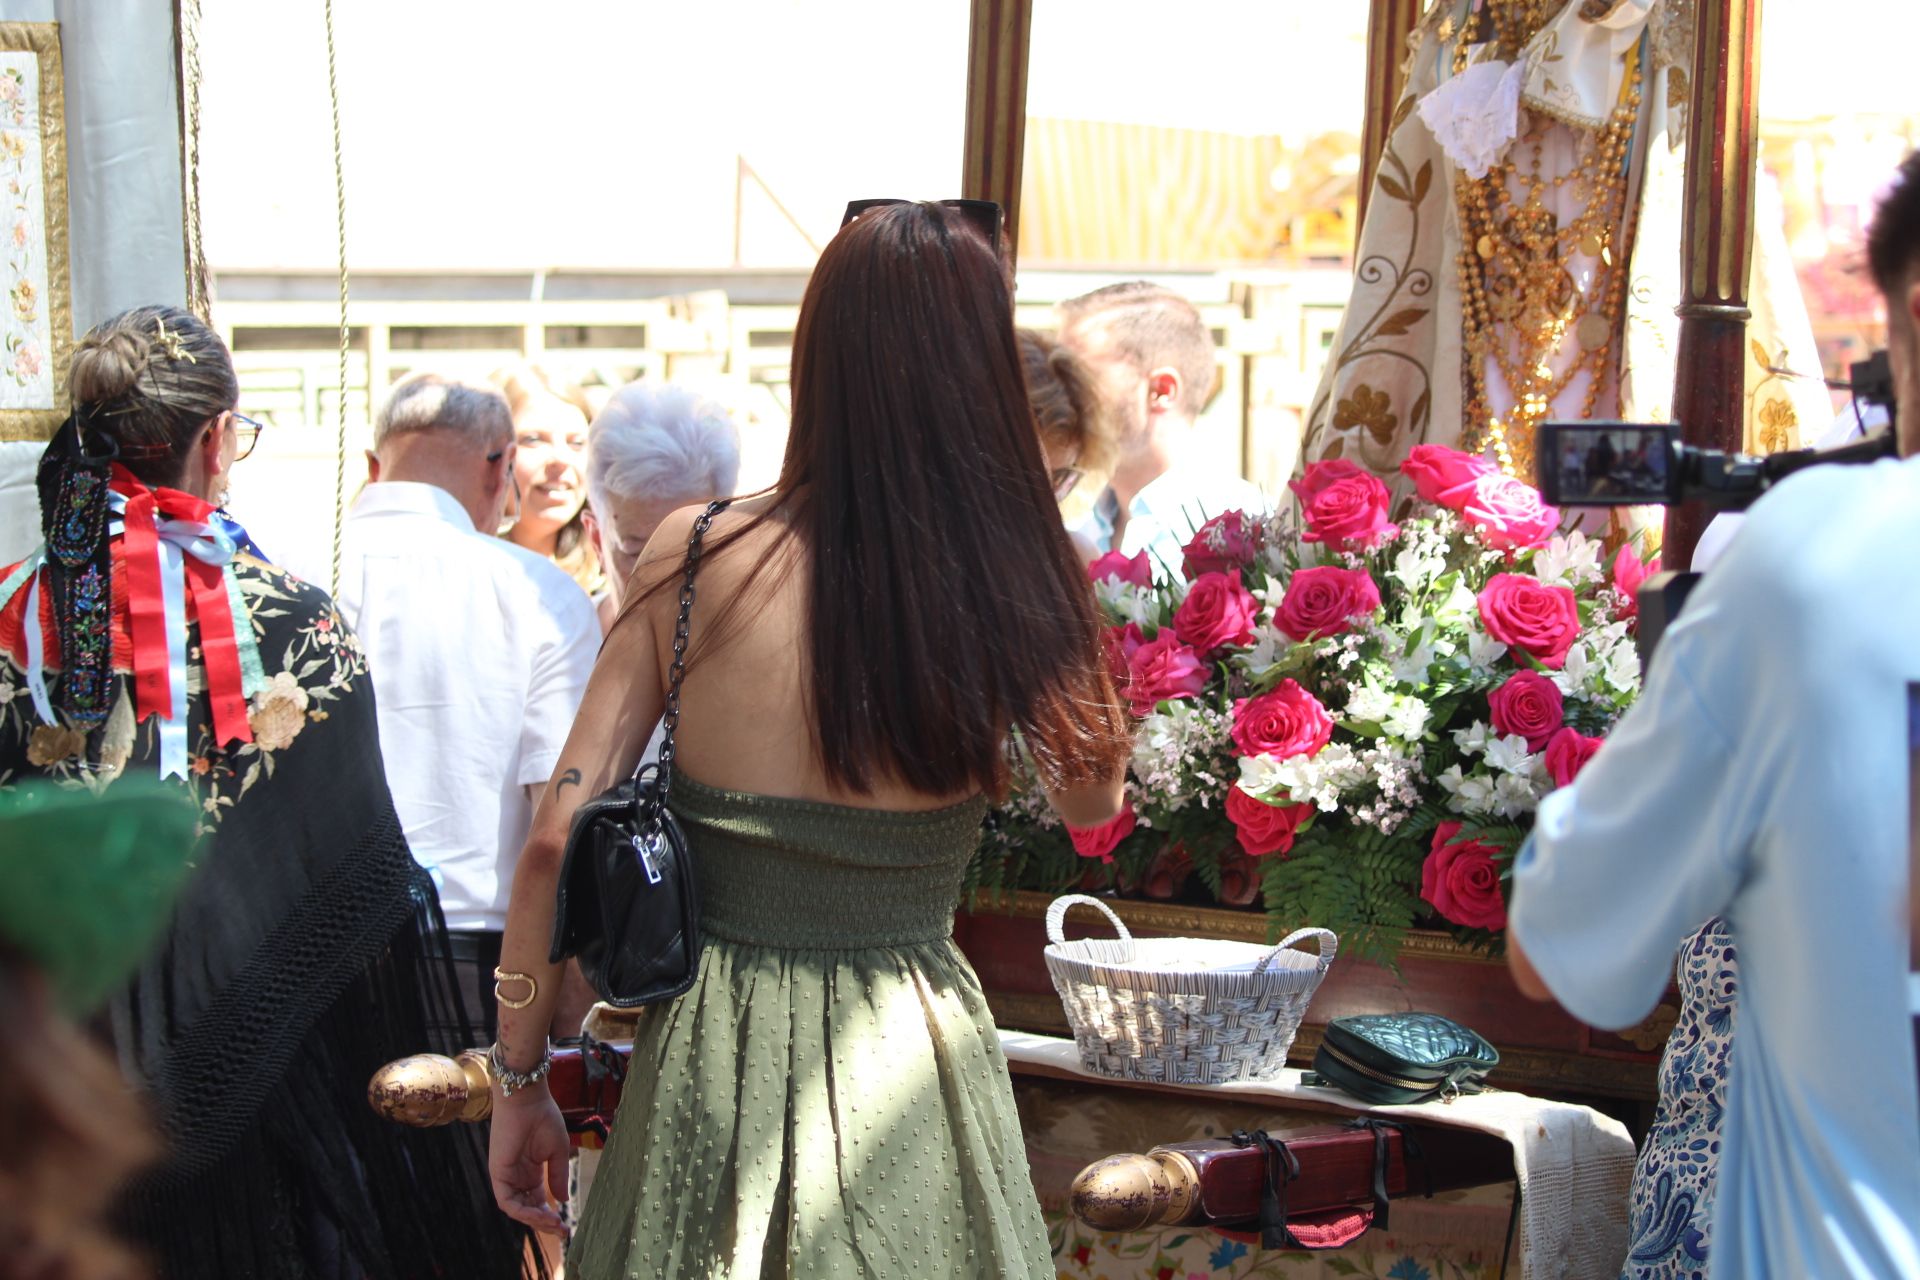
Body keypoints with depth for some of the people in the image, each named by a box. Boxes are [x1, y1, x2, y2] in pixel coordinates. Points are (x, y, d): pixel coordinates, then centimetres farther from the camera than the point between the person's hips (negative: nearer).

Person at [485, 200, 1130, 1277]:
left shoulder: (694, 556, -8)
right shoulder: (1014, 585, -11)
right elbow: (1095, 803, 9)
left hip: (713, 1061, 1)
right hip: (902, 1062, -1)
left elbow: (556, 841, -7)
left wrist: (520, 1079, 4)